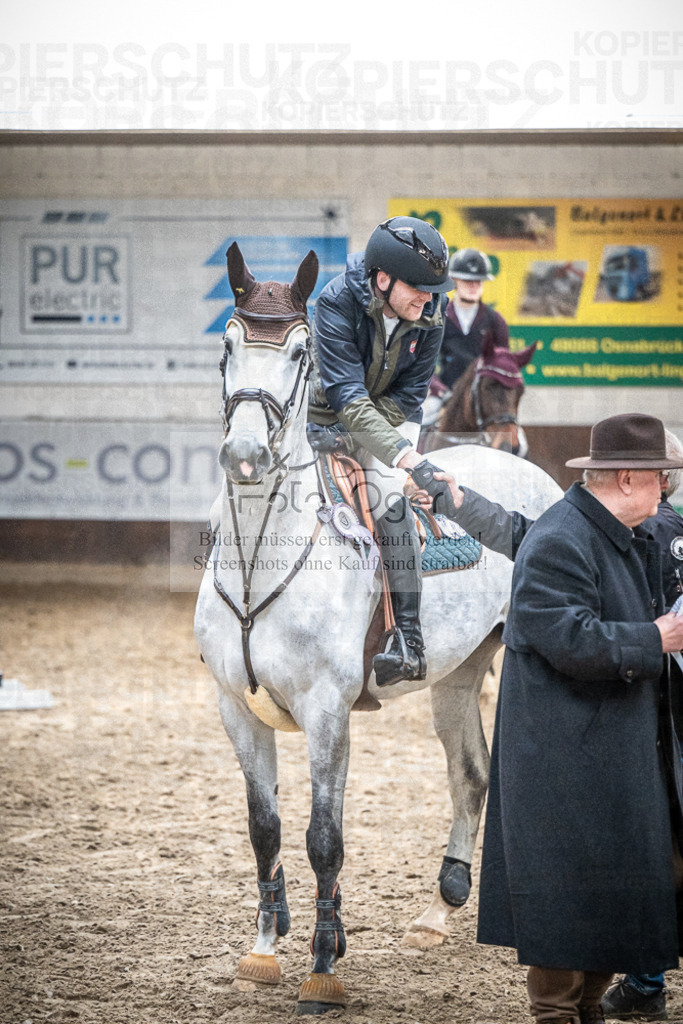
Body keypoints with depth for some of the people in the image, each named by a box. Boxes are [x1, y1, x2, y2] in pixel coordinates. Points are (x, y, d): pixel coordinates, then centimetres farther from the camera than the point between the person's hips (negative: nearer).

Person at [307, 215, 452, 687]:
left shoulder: (430, 313, -18)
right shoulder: (338, 303, -28)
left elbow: (408, 395, -11)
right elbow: (346, 392, -36)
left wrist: (350, 439, -23)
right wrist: (400, 453, -48)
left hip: (392, 417, 0)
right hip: (329, 415, 0)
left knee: (387, 499, -24)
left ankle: (410, 642, -29)